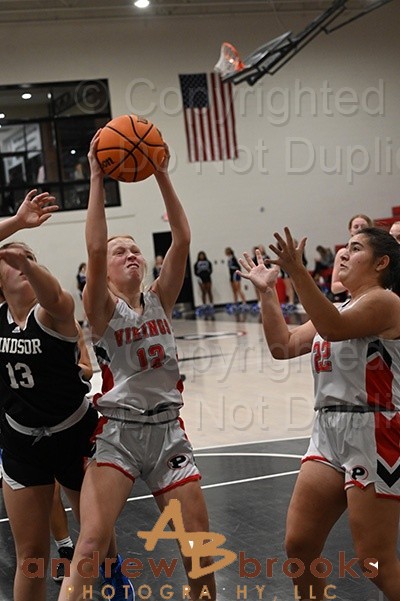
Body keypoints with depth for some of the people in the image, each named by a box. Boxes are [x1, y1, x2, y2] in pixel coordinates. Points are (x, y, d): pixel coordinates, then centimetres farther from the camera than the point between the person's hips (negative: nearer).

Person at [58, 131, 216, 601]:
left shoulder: (159, 299, 8)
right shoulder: (101, 308, -2)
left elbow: (182, 240, -5)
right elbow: (93, 249, -20)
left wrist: (162, 176, -11)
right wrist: (96, 178, -21)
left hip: (168, 431, 4)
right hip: (117, 433, -4)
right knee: (90, 545, -17)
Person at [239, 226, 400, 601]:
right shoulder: (339, 309, 20)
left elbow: (334, 329, -27)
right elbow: (283, 345, 16)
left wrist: (296, 271, -33)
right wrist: (266, 291, 10)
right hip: (329, 432, 9)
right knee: (299, 545, 9)